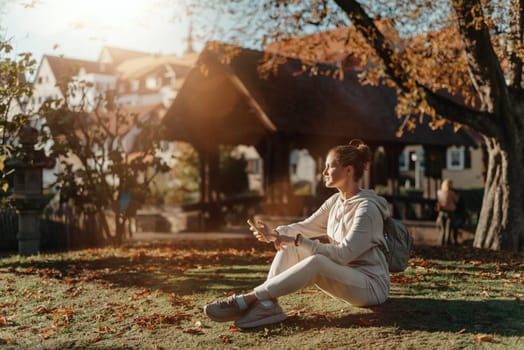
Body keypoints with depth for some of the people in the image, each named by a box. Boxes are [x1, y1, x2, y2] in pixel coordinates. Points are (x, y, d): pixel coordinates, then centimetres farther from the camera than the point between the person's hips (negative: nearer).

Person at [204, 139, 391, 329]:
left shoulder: (367, 208, -18)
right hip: (343, 277, 8)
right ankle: (267, 304, -27)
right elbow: (306, 226, 7)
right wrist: (275, 233, -12)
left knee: (315, 262, -35)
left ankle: (247, 299, -31)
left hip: (372, 285, -8)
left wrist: (298, 242, -26)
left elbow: (343, 254, -24)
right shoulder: (335, 201, 9)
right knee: (289, 247, -6)